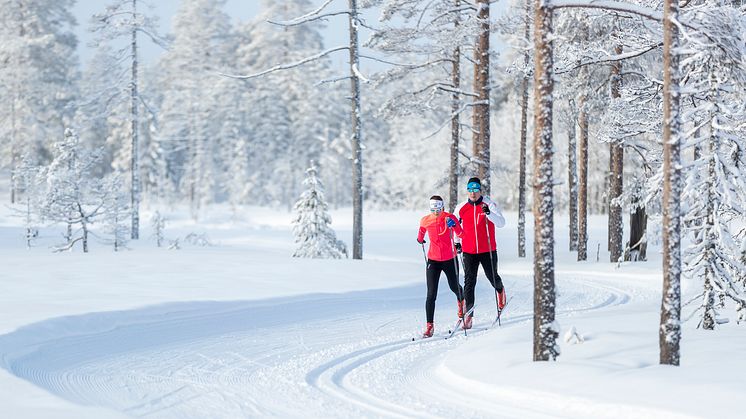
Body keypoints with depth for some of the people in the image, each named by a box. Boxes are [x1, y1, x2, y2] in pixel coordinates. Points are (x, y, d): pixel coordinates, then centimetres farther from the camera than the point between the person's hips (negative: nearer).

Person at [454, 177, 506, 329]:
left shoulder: (489, 205, -6)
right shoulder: (461, 208, 3)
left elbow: (501, 223, -16)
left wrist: (489, 213, -31)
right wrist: (457, 242, 15)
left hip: (488, 250, -1)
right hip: (469, 252, 1)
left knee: (493, 277, 12)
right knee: (469, 282, -5)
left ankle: (500, 290, 49)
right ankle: (468, 315, -5)